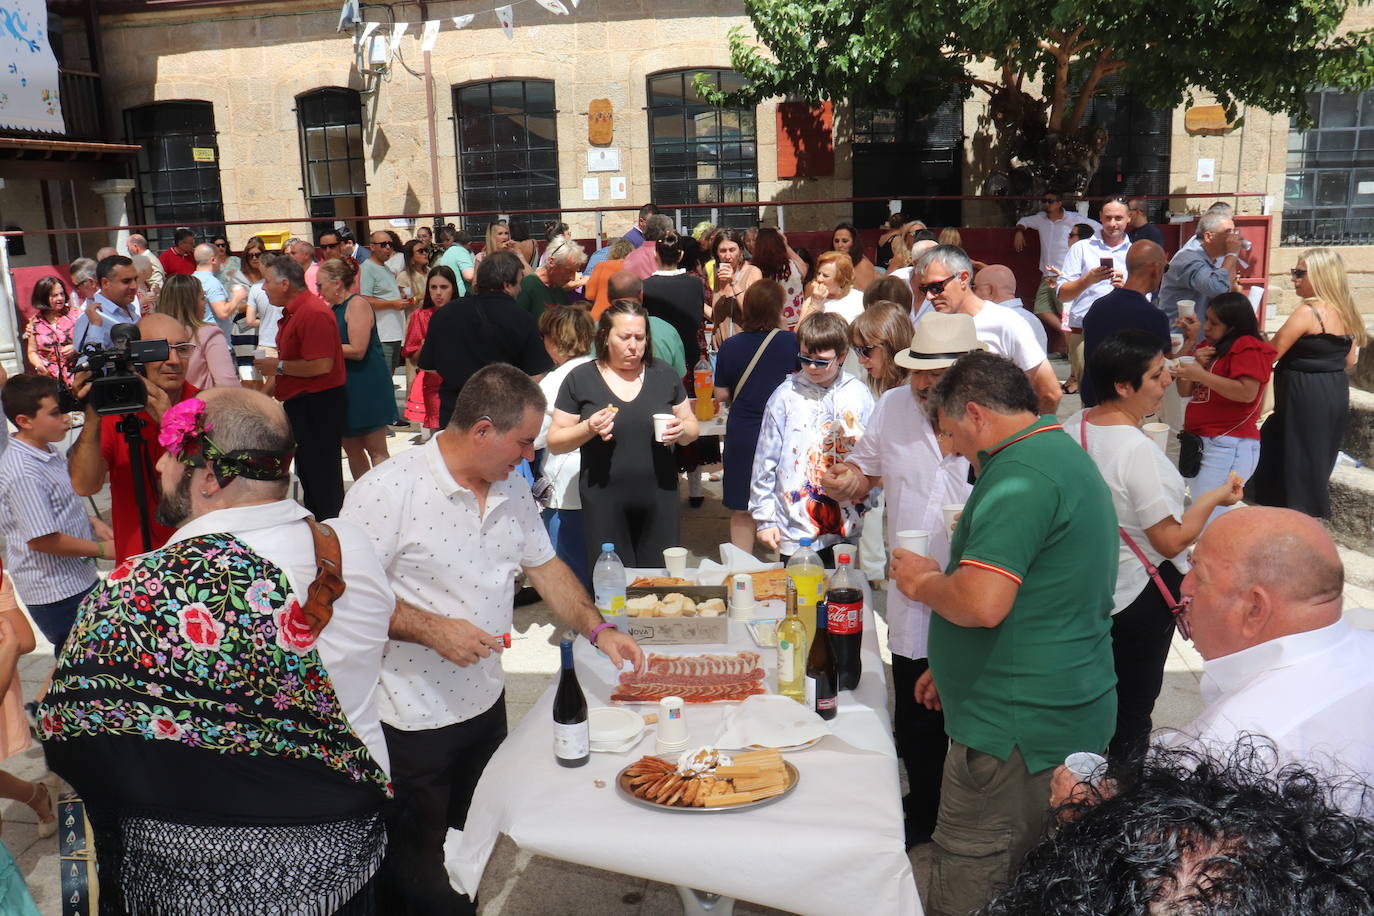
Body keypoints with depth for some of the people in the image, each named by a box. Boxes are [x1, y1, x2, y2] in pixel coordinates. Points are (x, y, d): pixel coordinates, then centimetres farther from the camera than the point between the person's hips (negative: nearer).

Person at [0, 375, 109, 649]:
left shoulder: (47, 452, 6)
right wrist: (101, 549, -15)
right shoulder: (23, 473, -25)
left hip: (78, 578, 9)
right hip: (56, 593, -9)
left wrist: (91, 522, 6)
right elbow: (42, 539, -25)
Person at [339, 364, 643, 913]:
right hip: (411, 719, -6)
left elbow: (545, 567, 13)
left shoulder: (513, 491, 4)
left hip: (486, 702, 7)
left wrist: (597, 630, 3)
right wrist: (432, 629, -26)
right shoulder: (387, 491, -20)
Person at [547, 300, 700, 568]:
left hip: (659, 498, 2)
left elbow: (692, 427, 13)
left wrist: (681, 430, -10)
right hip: (604, 502, -2)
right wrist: (588, 429, -18)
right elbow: (555, 442, 1)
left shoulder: (664, 375, 6)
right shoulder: (580, 380, -1)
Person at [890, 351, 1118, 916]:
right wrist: (951, 669, 26)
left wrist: (923, 582, -9)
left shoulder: (1020, 473, -19)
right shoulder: (1064, 455, 15)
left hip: (1016, 727, -11)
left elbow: (983, 604, -30)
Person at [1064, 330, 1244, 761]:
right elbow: (1172, 540, -22)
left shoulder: (1071, 428, -5)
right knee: (1132, 709, 12)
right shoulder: (1138, 450, -27)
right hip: (1138, 597, -7)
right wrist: (1215, 497, -8)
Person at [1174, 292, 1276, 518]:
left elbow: (1247, 393, -22)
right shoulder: (1212, 347, 19)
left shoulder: (1248, 347, -8)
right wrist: (1190, 342, 2)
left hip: (1227, 447, -9)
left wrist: (1201, 375, -22)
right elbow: (1186, 391, 13)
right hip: (1199, 442, 10)